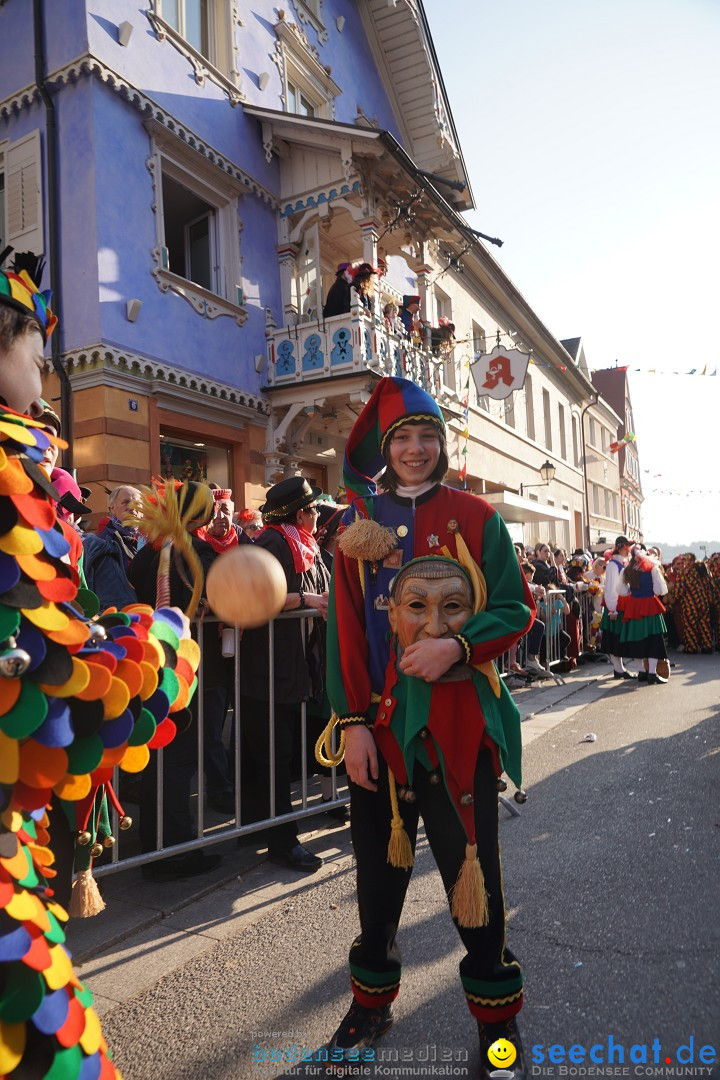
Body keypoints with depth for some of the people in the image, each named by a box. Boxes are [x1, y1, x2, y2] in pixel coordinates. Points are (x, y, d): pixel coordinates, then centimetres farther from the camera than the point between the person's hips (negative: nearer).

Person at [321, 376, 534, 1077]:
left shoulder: (475, 517, 2)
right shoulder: (360, 522, 5)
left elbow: (516, 608, 0)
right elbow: (344, 626, 2)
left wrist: (458, 644, -19)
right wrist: (353, 720, -5)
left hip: (461, 720, -1)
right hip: (382, 719, 2)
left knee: (471, 863, 8)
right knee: (380, 861, 13)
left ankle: (496, 1011, 32)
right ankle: (372, 997, 37)